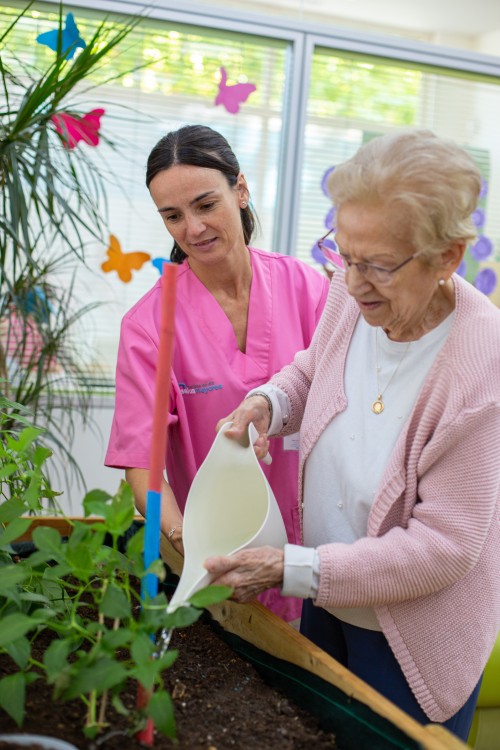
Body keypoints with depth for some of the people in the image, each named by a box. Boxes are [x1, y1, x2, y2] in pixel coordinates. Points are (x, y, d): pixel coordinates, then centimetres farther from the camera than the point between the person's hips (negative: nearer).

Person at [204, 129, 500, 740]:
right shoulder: (351, 293, -13)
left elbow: (445, 546, -27)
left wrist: (290, 569, -29)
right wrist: (270, 401, -11)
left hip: (415, 639, -6)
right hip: (326, 604, 6)